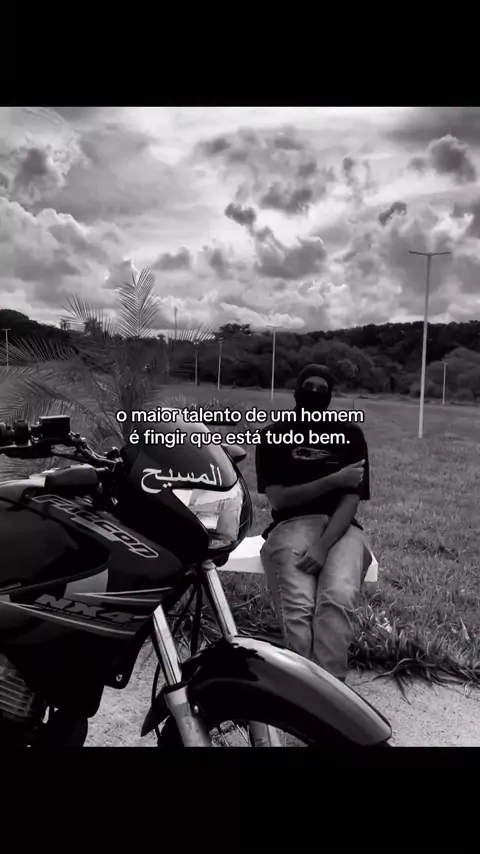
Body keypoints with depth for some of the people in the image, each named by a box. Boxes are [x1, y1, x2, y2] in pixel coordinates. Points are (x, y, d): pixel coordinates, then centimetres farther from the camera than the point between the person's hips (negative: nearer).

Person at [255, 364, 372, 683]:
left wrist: (323, 546, -17)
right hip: (292, 526, 0)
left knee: (337, 598, -31)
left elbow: (351, 500, 0)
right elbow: (278, 499, -1)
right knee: (299, 606, -29)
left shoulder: (350, 435, 12)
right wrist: (333, 480, -9)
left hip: (341, 528, 1)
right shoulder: (274, 435, 11)